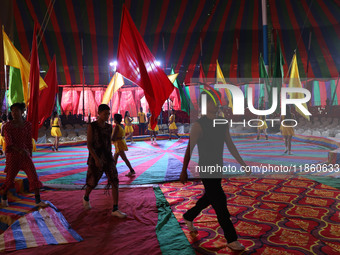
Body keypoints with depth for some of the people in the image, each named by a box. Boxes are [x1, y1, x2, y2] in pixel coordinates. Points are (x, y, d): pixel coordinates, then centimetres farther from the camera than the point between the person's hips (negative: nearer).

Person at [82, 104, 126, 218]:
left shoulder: (109, 127, 8)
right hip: (95, 158, -4)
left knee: (115, 181, -9)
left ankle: (115, 210, -6)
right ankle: (86, 197, 45)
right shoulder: (91, 126, -9)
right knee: (92, 183, 12)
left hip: (107, 158, 4)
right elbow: (89, 144, -14)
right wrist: (96, 159, -24)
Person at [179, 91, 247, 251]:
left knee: (209, 198, 20)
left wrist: (242, 163, 6)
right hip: (205, 168, -7)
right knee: (219, 202, -6)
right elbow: (189, 149, -12)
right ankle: (231, 239, 6)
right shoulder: (199, 125, -15)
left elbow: (230, 146, 10)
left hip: (218, 167, 7)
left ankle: (188, 217, 44)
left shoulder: (223, 124, 5)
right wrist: (184, 171, -10)